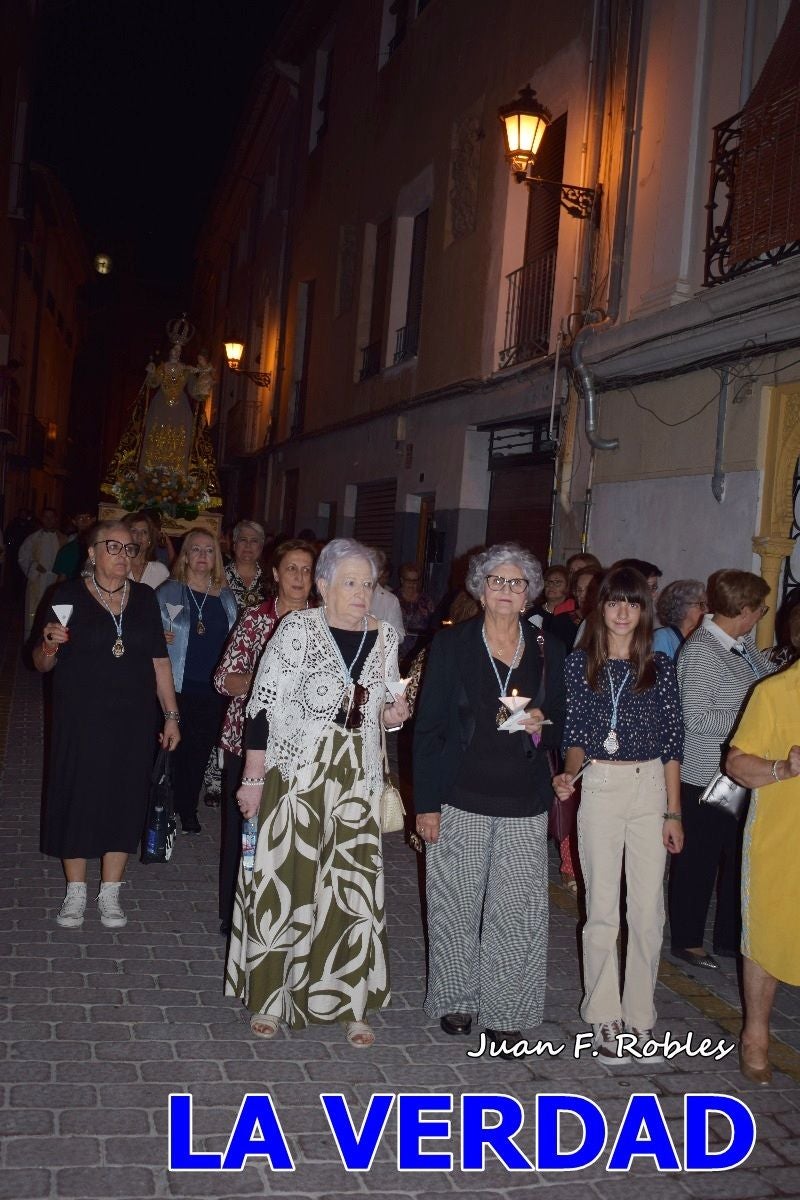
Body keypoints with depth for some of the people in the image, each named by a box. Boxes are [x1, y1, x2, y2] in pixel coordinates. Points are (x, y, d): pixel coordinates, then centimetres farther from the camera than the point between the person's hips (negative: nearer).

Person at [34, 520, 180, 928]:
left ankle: (110, 893, 19)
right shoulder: (69, 595, -3)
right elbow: (42, 663, 1)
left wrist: (171, 715, 3)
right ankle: (75, 892, 20)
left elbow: (159, 661, 7)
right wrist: (50, 645, -21)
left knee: (125, 800, 6)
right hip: (80, 718, -2)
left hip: (134, 719, 2)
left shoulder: (144, 597, 5)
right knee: (77, 797, 4)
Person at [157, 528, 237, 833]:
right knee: (174, 749, 2)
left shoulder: (226, 597, 10)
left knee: (200, 751, 10)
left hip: (213, 690, 3)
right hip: (177, 686, -3)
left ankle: (189, 811, 24)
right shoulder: (169, 592, -2)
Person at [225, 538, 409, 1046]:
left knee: (356, 887, 3)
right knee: (283, 884, 4)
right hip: (295, 776, -3)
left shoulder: (385, 636, 6)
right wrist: (253, 778, -11)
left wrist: (391, 713, -4)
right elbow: (264, 706, -9)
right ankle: (271, 997, 22)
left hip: (358, 782, 4)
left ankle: (352, 1004, 17)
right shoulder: (297, 629, -9)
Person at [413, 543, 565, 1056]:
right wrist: (426, 804, -5)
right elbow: (428, 728, -1)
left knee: (520, 910, -2)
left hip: (525, 803, 1)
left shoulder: (548, 650, 7)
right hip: (461, 798, -1)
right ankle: (456, 999, 26)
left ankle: (505, 1013, 11)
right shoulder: (451, 644, 0)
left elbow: (562, 728, 16)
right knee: (457, 905, 8)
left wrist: (541, 725, -9)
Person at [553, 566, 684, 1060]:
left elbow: (672, 743, 4)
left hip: (650, 787, 1)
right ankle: (605, 1018, 16)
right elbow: (576, 735, 7)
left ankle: (640, 1015, 19)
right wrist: (570, 773, -13)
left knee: (648, 909, 4)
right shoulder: (579, 663, 2)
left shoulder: (660, 667, 3)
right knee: (602, 908, 4)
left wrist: (674, 813, 2)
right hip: (599, 788, -1)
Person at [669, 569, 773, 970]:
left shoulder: (743, 644, 4)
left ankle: (730, 938, 31)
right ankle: (687, 941, 22)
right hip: (706, 775, -8)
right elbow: (696, 719, -22)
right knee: (699, 859, 6)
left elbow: (770, 676, 19)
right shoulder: (700, 651, -20)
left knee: (739, 855, 16)